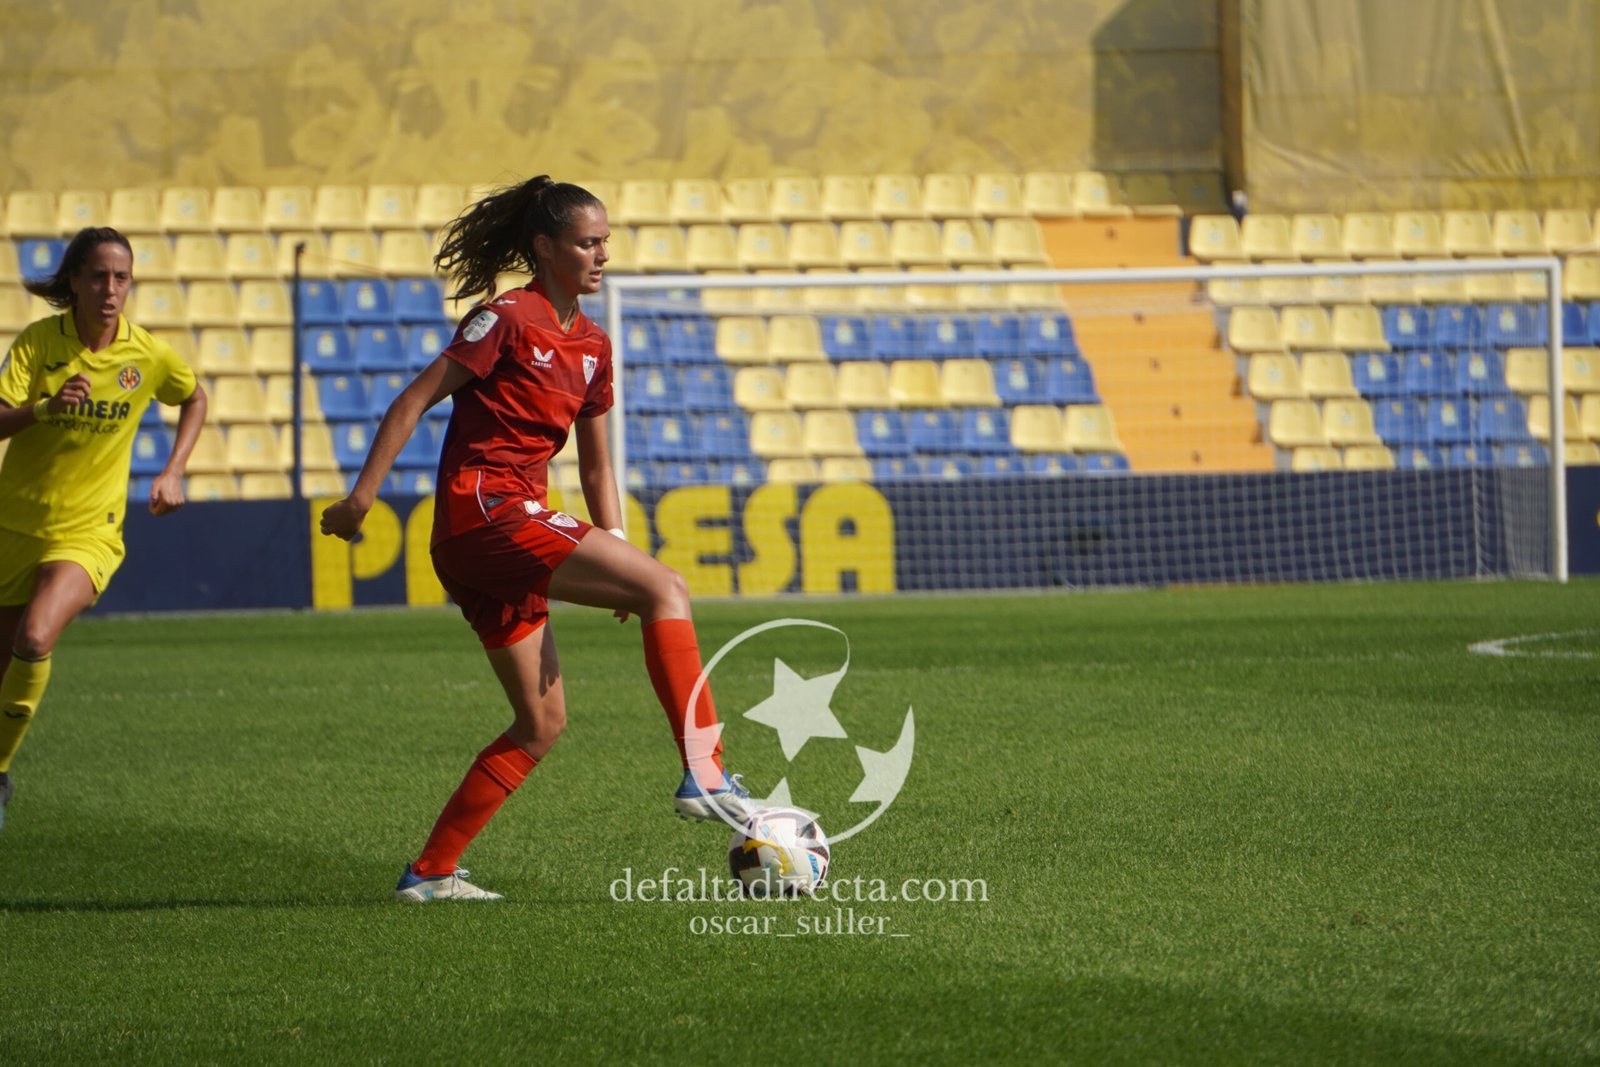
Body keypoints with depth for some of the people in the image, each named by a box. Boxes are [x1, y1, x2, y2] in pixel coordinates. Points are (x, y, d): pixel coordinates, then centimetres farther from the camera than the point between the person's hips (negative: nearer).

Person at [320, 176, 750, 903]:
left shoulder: (591, 346, 17)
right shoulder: (508, 318, -7)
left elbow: (595, 466, 22)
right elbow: (415, 400, -9)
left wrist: (615, 557, 11)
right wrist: (363, 494, -15)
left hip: (512, 528, 9)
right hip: (483, 509, -9)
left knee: (542, 721, 10)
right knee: (666, 587, -18)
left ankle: (430, 872, 12)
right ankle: (703, 775, -25)